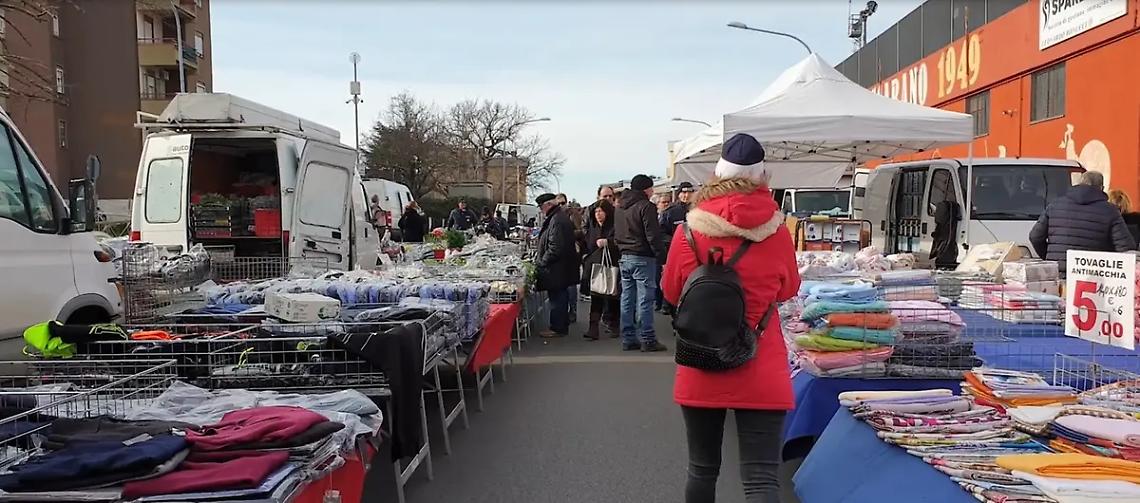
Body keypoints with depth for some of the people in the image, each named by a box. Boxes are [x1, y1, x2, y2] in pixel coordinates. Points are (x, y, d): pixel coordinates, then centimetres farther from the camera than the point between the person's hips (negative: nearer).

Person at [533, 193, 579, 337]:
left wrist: (541, 262, -16)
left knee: (557, 298, -2)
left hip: (556, 269, -11)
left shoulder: (556, 220, -21)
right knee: (562, 297, 17)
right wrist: (540, 258, 18)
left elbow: (555, 248, -26)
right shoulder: (561, 216, 13)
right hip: (562, 268, 11)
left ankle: (557, 328, 5)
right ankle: (562, 325, 28)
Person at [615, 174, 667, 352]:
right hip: (643, 258, -8)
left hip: (625, 257, 8)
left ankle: (628, 339, 13)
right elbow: (653, 235, -16)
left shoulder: (620, 208, 15)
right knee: (645, 299, -5)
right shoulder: (646, 206, -12)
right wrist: (661, 254, -9)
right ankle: (647, 339, -2)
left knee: (627, 299, 9)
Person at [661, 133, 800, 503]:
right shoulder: (777, 231, -6)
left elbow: (671, 292, 7)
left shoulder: (690, 230, -7)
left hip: (700, 370, 1)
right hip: (762, 374, -1)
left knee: (702, 470, 17)